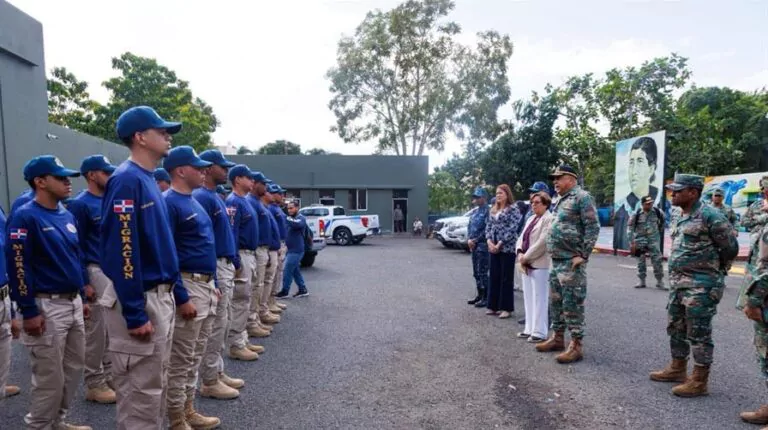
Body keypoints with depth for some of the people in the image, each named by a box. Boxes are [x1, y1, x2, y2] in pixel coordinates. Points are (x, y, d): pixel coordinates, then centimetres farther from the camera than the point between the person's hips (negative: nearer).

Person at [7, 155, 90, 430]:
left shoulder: (67, 216, 11)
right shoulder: (26, 217, -13)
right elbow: (18, 266, -17)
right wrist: (29, 312, -18)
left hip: (73, 303, 8)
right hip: (47, 306, -8)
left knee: (74, 367, 17)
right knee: (50, 377, 2)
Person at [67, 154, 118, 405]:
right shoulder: (80, 204, -11)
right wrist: (84, 282, -16)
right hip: (96, 272, -8)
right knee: (95, 330, 1)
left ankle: (110, 376, 27)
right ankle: (94, 384, 13)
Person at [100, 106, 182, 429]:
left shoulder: (148, 180, 13)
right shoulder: (127, 180, -16)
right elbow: (122, 251, -22)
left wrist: (169, 295, 16)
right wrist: (134, 313, -22)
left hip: (160, 297, 10)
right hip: (140, 301, -9)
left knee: (156, 384, 20)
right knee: (139, 389, 4)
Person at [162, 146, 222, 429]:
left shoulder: (194, 202, 15)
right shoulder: (168, 203, -14)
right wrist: (181, 298, -21)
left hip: (206, 285, 9)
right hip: (187, 286, -9)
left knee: (195, 357, 18)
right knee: (180, 359, 3)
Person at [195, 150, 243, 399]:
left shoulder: (215, 196, 16)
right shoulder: (202, 197, -15)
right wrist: (212, 280, -22)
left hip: (227, 266, 10)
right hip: (215, 267, -10)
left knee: (222, 323, 16)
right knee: (215, 325, -2)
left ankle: (217, 373, 27)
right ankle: (209, 382, 10)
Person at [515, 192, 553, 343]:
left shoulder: (549, 219, -8)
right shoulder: (531, 219, 19)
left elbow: (542, 242, -17)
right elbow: (521, 238, 14)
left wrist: (526, 257, -14)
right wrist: (520, 254, -3)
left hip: (539, 265, -8)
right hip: (527, 265, 8)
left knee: (539, 299, -2)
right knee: (528, 298, 13)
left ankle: (540, 332, 6)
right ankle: (529, 329, 22)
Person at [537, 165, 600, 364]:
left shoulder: (582, 197, -10)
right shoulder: (561, 200, 17)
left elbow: (593, 227, -16)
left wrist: (583, 255, -18)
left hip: (571, 262, -9)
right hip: (556, 260, 9)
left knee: (572, 304, -3)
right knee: (555, 302, 15)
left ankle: (576, 346, 6)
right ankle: (558, 338, 27)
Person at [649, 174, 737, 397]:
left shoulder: (709, 215, -14)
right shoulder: (681, 218, 13)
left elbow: (730, 248, -9)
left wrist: (711, 270, 2)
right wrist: (677, 275, 14)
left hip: (701, 285, -9)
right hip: (678, 283, 9)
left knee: (699, 333, -1)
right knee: (676, 328, 18)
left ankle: (699, 382, 10)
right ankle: (677, 369, 32)